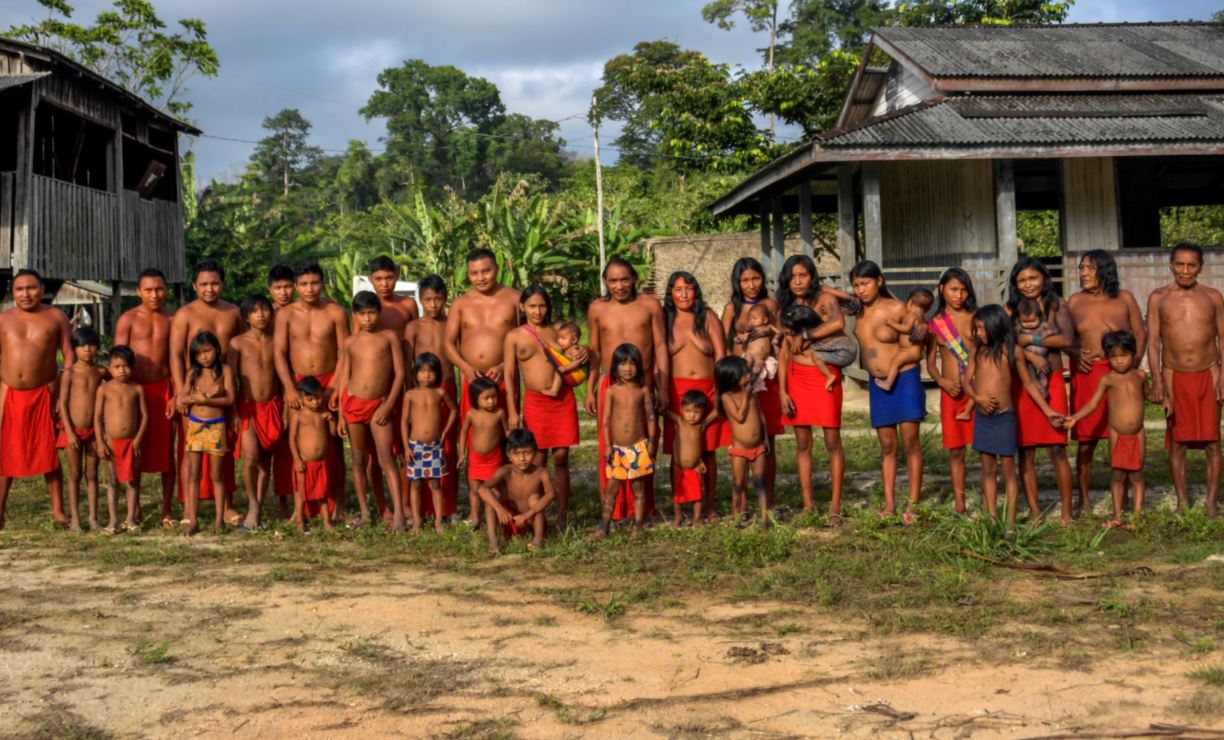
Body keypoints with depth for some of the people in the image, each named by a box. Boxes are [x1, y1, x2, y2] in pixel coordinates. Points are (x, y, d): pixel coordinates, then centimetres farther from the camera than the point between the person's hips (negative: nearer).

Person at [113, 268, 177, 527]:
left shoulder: (172, 319, 5)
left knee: (167, 450, 3)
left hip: (164, 390, 1)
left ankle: (167, 510, 11)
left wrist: (177, 395, -6)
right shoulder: (128, 319, 1)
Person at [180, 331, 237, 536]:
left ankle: (219, 519, 10)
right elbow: (182, 398, -5)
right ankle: (192, 520, 4)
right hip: (194, 425, 2)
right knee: (193, 474, 2)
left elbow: (230, 398, -11)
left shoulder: (225, 370, -1)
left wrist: (203, 399, -17)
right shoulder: (193, 374, 6)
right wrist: (205, 395, -19)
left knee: (217, 475, 4)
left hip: (216, 427, -2)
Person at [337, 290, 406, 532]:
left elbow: (400, 372, 0)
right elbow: (343, 378, 11)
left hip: (380, 404, -3)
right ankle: (365, 512, 15)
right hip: (353, 403, 3)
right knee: (359, 460, 7)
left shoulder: (390, 336, 1)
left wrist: (389, 405, -7)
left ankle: (398, 514, -15)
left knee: (386, 458, -10)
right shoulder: (350, 342, 7)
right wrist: (341, 414, 6)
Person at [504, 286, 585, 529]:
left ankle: (563, 516, 10)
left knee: (561, 457, 2)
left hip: (564, 399, 2)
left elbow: (572, 356, 20)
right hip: (535, 402, -2)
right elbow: (509, 375, 2)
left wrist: (584, 355, -5)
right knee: (538, 459, -1)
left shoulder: (555, 331, 8)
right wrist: (512, 411, -4)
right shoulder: (514, 337, 3)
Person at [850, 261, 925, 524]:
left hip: (904, 379, -5)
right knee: (887, 446, 9)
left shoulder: (896, 309, -10)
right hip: (877, 384, 5)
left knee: (910, 443, -1)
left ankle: (913, 505, 2)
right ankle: (889, 503, 13)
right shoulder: (857, 312, 2)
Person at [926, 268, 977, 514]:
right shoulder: (935, 323, 8)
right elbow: (930, 363, 11)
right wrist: (942, 381, -9)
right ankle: (960, 507, 12)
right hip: (951, 392, 1)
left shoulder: (976, 318, 3)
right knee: (955, 451, 5)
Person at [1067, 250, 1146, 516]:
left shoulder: (1124, 299, 4)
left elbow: (1140, 333, 8)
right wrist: (1075, 354, -7)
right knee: (1085, 439, 0)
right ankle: (1084, 499, 10)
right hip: (1086, 374, 1)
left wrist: (1134, 361, -7)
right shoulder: (1075, 302, 7)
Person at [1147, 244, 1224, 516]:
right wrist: (1157, 382, -7)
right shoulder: (1158, 298, 2)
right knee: (1177, 442, 3)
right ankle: (1182, 502, 13)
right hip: (1175, 376, 0)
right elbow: (1153, 342, 1)